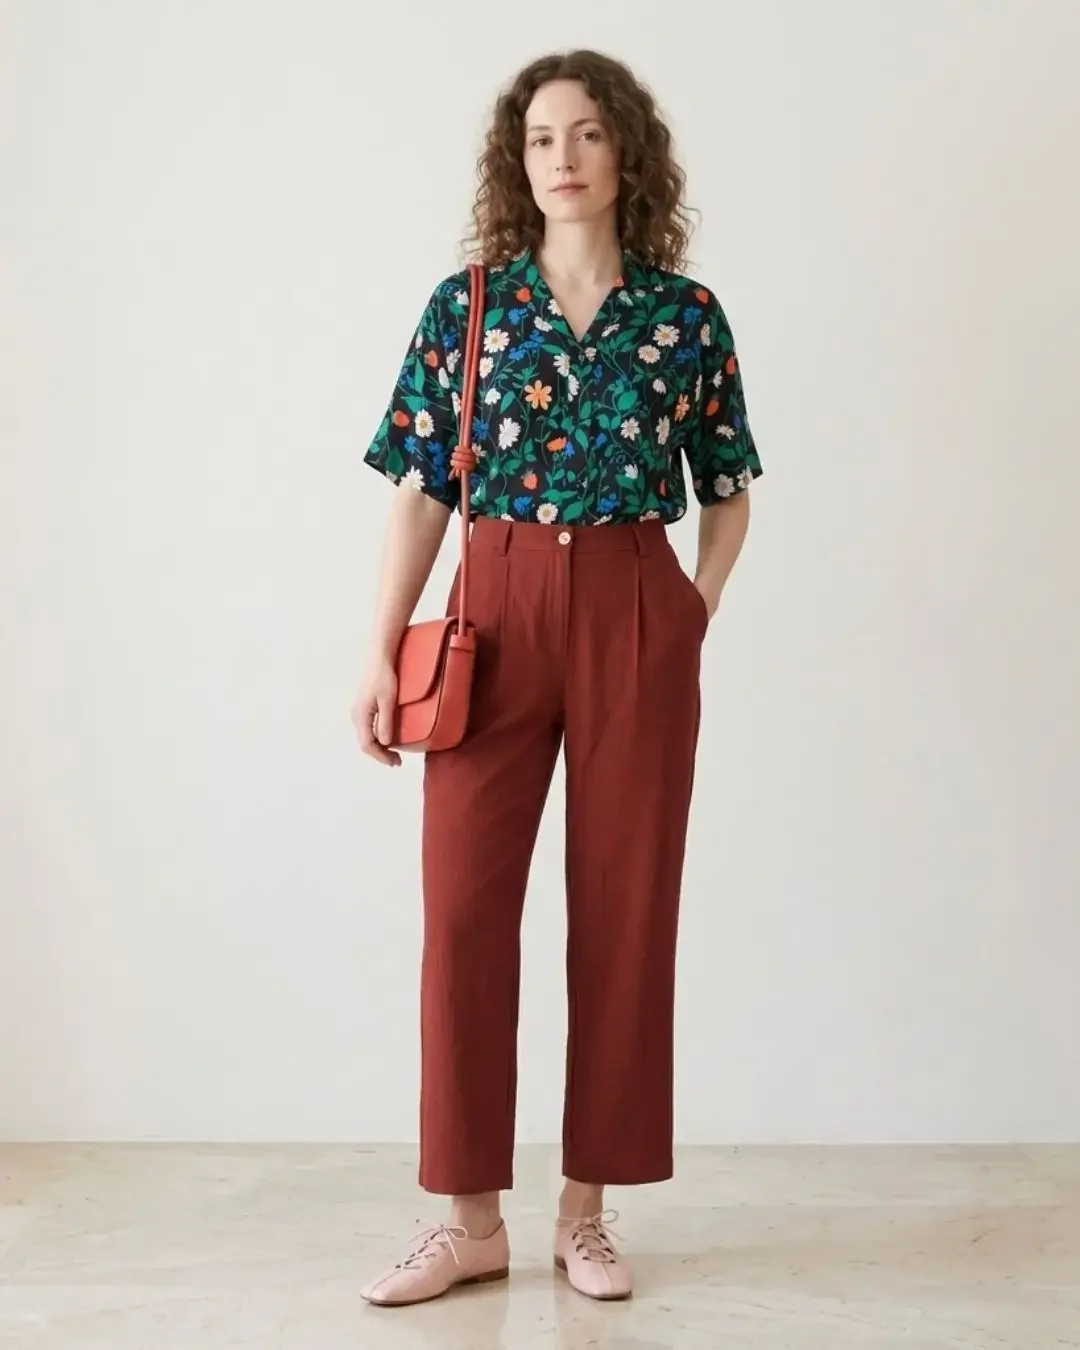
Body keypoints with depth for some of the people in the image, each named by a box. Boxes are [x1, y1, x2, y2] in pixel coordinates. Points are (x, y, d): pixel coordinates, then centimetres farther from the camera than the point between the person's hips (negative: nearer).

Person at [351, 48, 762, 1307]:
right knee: (463, 901, -2)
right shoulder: (464, 305, 4)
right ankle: (472, 1214, 11)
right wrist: (383, 654, -2)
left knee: (625, 905, 3)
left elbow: (727, 495, 12)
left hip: (637, 617, 0)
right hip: (498, 613, 0)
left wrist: (693, 621, 1)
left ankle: (587, 1206, 17)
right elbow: (421, 492, 3)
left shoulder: (687, 314, 5)